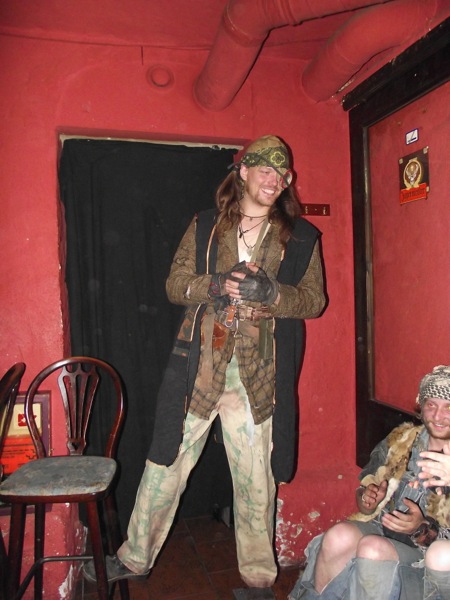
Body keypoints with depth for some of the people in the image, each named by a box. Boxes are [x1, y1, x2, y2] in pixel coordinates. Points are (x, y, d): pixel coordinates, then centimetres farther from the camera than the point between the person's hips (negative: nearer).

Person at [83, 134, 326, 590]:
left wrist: (271, 292, -16)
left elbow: (314, 299, 4)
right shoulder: (204, 226, 11)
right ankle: (135, 557, 30)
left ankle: (258, 574, 29)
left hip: (259, 371, 0)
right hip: (200, 361, 1)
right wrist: (217, 286, -15)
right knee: (167, 460, 8)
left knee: (255, 476, 7)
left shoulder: (301, 237, 10)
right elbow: (175, 284, 5)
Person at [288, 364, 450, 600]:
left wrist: (422, 529, -27)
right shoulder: (401, 440, 3)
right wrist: (366, 499, -10)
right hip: (380, 530, 3)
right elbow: (364, 488, 11)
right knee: (339, 535, -27)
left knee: (372, 547, -32)